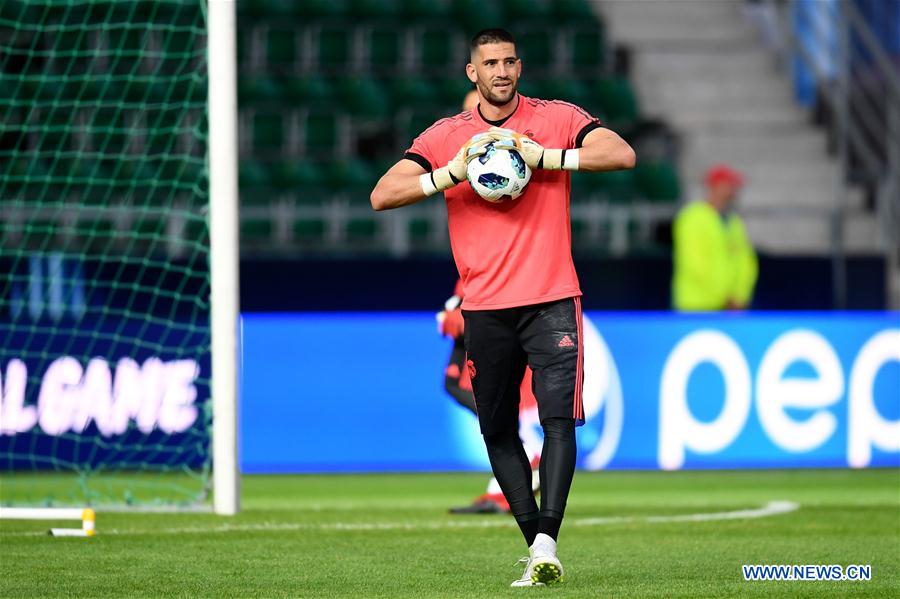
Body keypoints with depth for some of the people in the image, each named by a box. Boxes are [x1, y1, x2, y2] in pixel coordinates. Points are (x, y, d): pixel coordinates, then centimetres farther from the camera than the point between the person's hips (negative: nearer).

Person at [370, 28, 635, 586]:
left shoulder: (556, 118, 5)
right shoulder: (446, 137, 8)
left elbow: (622, 153, -8)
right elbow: (383, 195, 0)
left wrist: (545, 157, -17)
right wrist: (453, 174, -14)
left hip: (552, 299, -2)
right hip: (485, 306, 2)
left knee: (559, 417, -16)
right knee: (498, 431, 4)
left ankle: (546, 541, -22)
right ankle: (536, 547, 11)